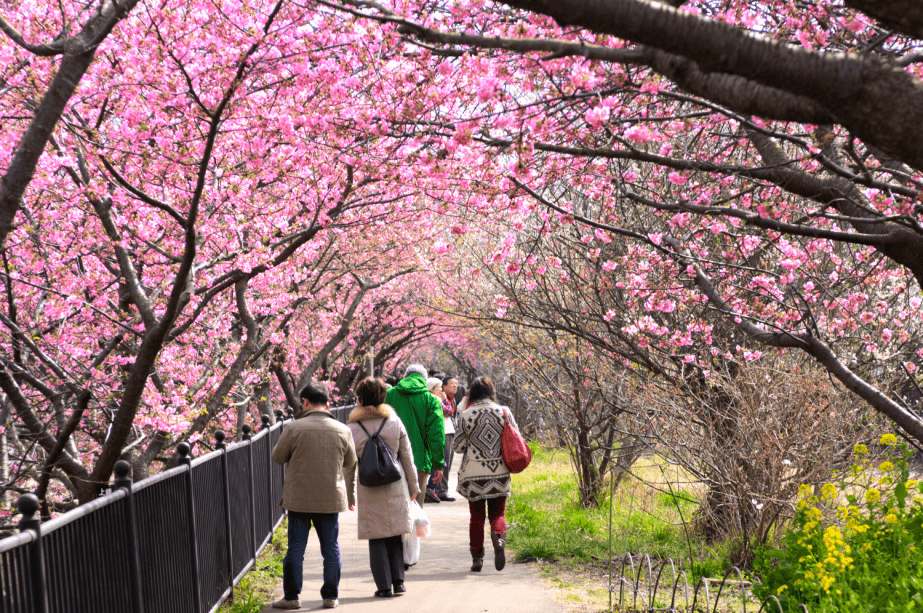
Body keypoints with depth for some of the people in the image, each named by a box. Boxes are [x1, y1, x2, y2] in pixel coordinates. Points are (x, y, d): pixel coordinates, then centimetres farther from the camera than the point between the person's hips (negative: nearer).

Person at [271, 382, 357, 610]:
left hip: (298, 499, -2)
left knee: (295, 548, 7)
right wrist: (351, 495, 25)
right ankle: (330, 596, 16)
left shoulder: (294, 428, -11)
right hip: (331, 499, 2)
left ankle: (291, 597, 13)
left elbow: (277, 457, -1)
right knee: (331, 549, 12)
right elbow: (351, 464, 11)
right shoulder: (343, 430, 0)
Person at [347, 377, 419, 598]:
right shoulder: (395, 422, 0)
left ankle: (384, 586, 6)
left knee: (376, 539, 6)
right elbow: (407, 457, 5)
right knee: (395, 536, 14)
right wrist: (413, 486, 14)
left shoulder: (352, 428, -5)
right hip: (396, 487, 2)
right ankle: (398, 581, 10)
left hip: (369, 490, -2)